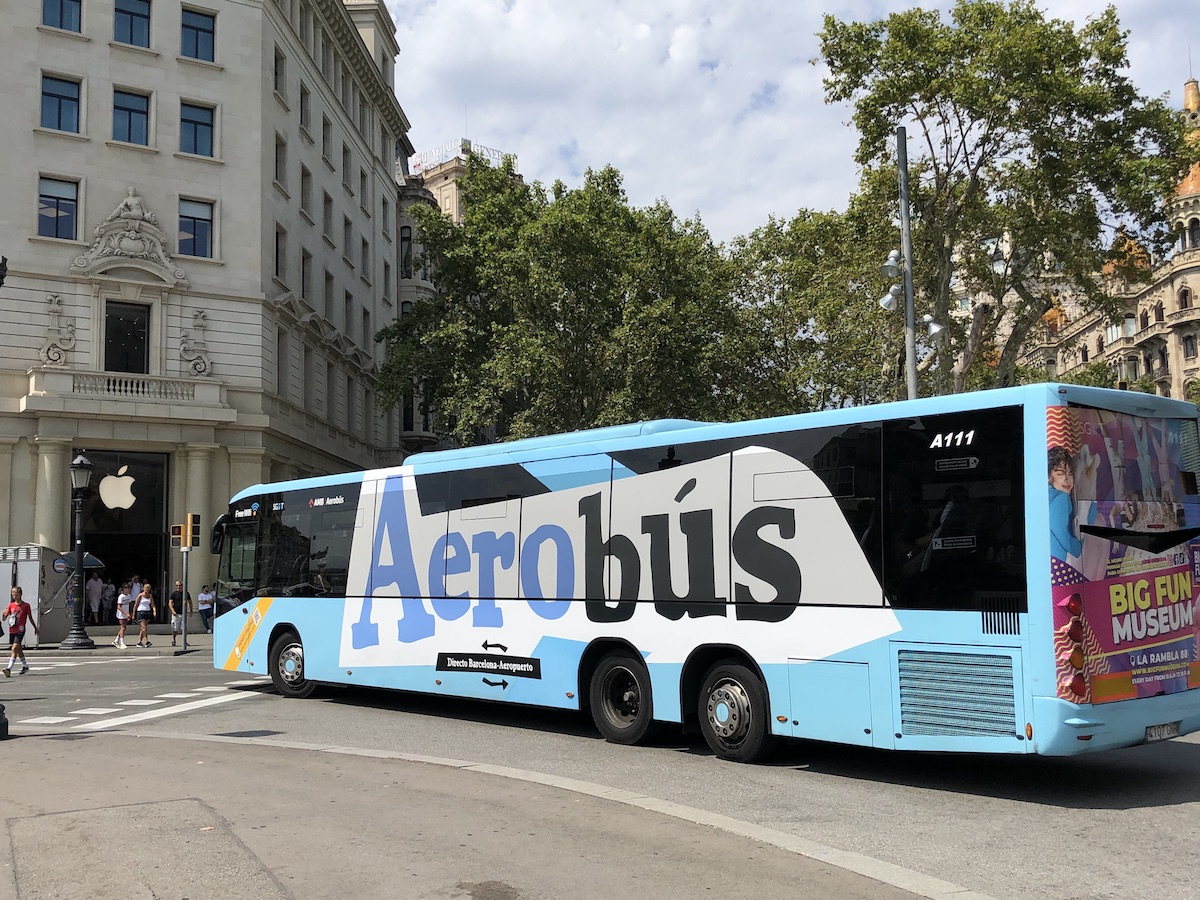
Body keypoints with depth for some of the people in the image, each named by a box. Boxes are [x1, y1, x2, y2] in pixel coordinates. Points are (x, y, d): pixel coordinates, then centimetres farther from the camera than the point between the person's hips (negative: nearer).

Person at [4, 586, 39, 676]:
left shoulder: (26, 605, -2)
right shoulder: (11, 605, 8)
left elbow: (30, 618, 8)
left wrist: (36, 628, 16)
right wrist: (4, 614, -18)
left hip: (20, 630, -5)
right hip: (12, 630, 6)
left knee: (14, 648, -19)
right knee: (18, 649, 18)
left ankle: (9, 669, -26)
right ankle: (25, 666, 35)